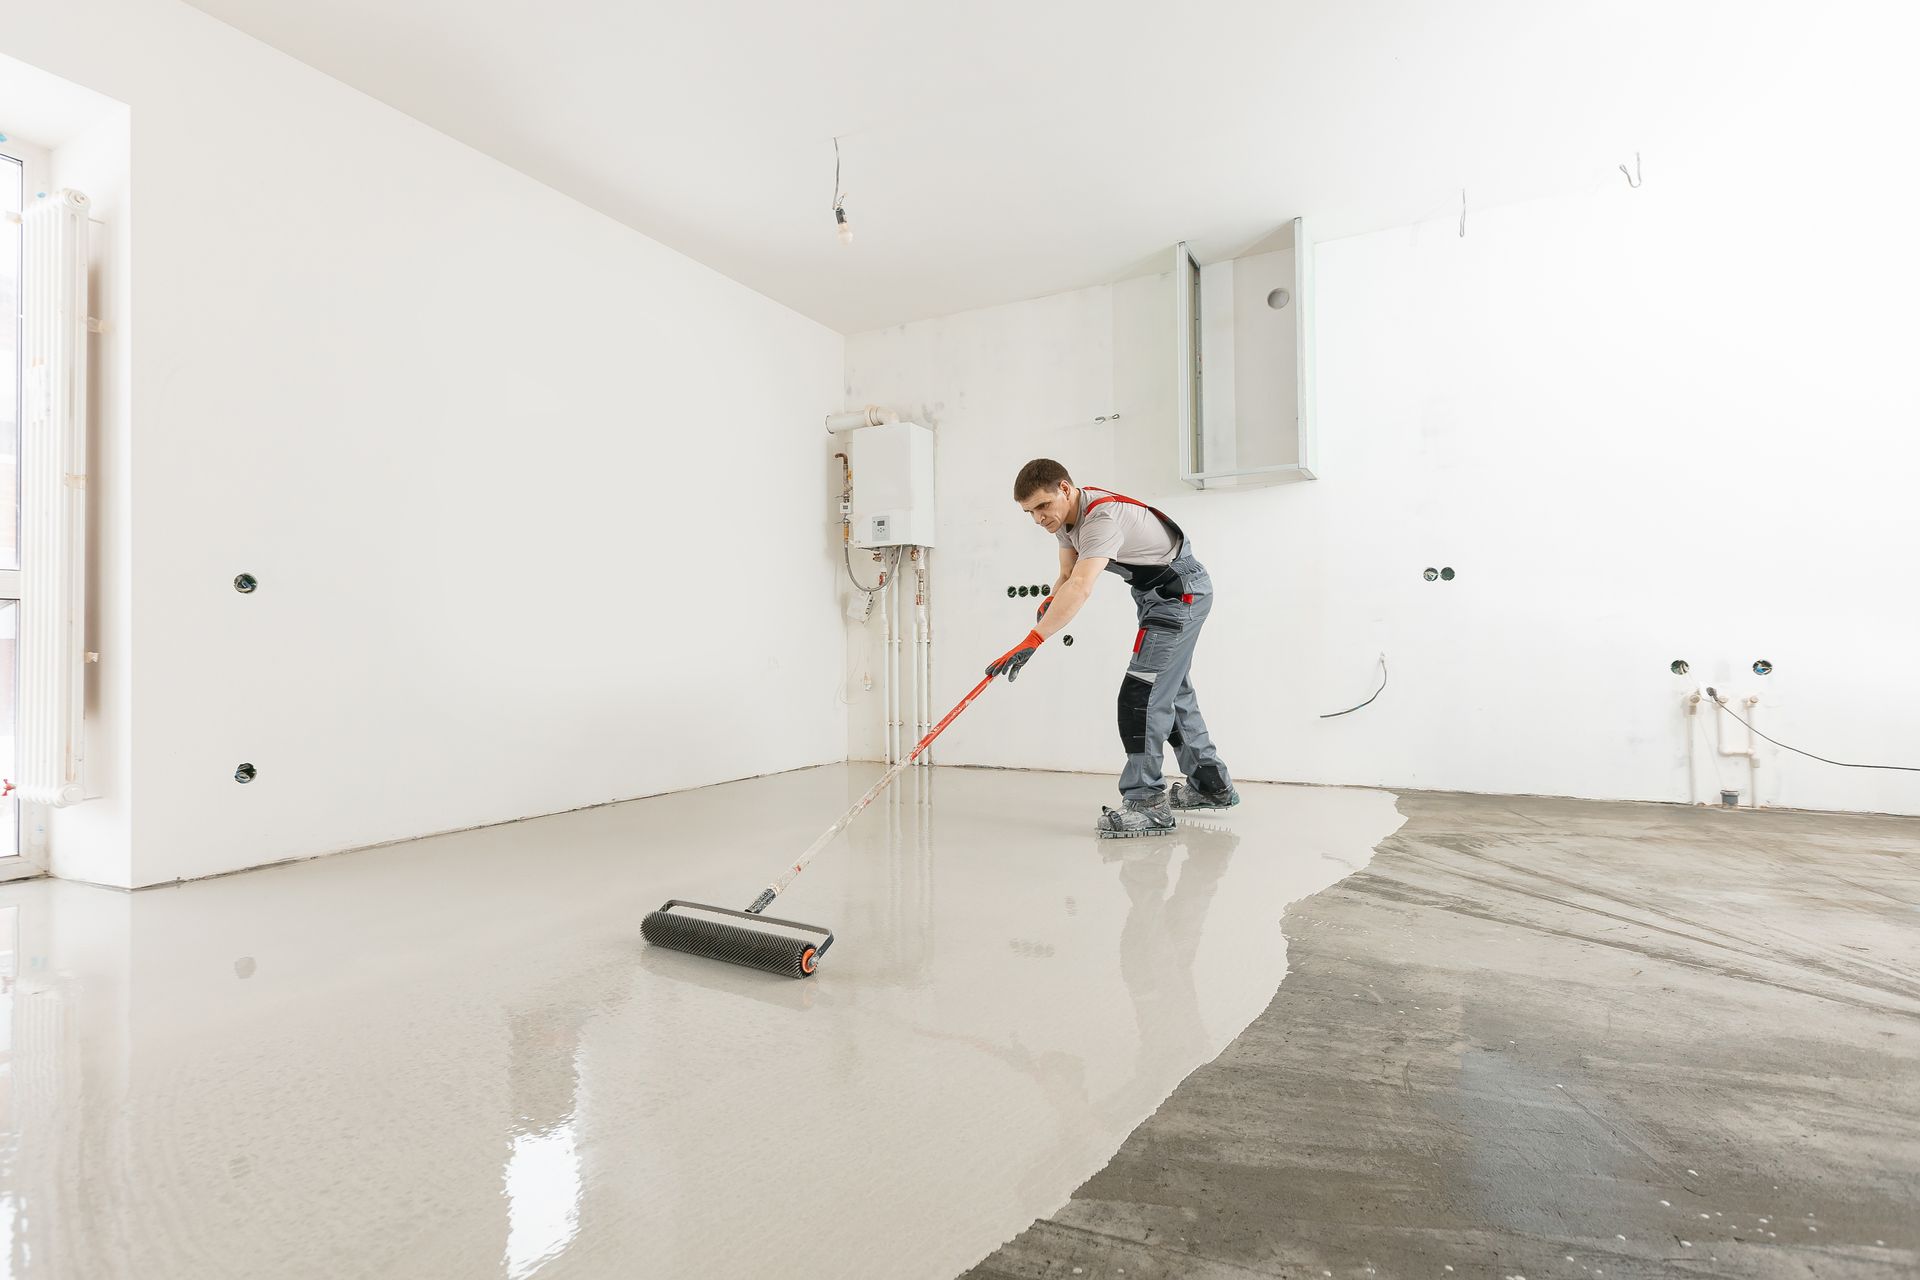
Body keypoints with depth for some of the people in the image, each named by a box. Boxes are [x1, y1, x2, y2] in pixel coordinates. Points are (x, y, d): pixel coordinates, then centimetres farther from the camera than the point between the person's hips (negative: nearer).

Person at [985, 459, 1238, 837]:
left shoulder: (1102, 516, -32)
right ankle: (1212, 785, 31)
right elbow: (1067, 577, 3)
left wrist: (1031, 642, -50)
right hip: (1159, 594, 10)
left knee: (1141, 693, -18)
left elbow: (1081, 589, -44)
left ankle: (1146, 802, -13)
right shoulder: (1065, 515, -1)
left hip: (1181, 591, -10)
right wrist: (1050, 602, -19)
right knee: (1171, 691, 17)